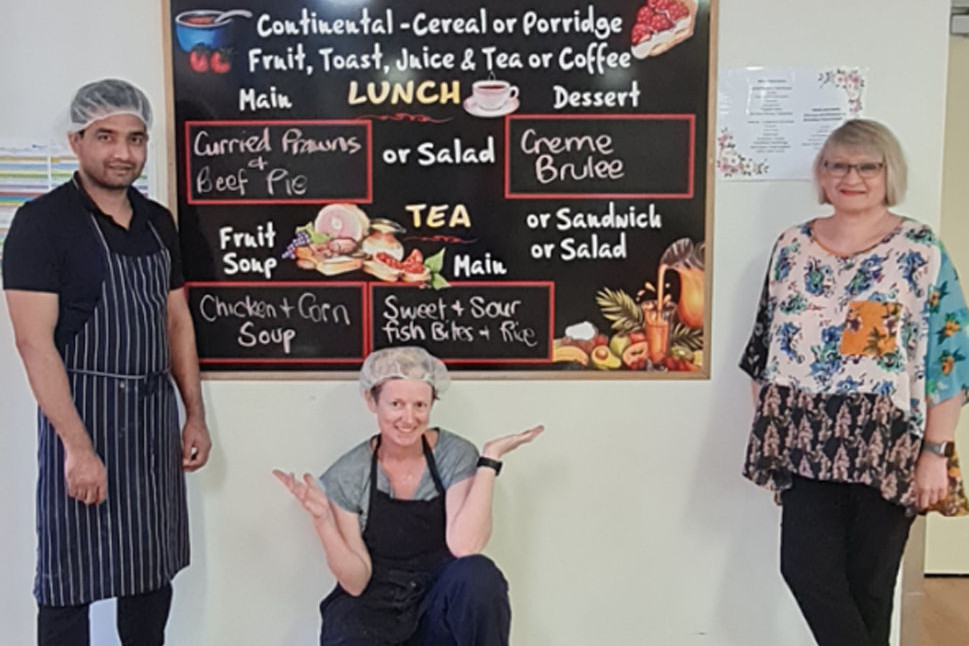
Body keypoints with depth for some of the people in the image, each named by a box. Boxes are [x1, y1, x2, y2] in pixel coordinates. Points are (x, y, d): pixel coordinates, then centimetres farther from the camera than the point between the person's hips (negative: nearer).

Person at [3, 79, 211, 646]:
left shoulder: (158, 221, 9)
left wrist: (195, 416, 10)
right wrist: (77, 446, -22)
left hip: (155, 414, 6)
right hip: (85, 411, -5)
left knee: (153, 575, 14)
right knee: (72, 581, 5)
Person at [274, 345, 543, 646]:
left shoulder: (455, 455, -8)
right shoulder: (346, 476, -7)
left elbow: (464, 548, -23)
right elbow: (355, 582, -8)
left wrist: (490, 458, -23)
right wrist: (321, 519, -23)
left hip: (439, 607, 1)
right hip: (373, 607, 0)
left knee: (478, 574, -31)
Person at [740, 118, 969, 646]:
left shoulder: (922, 252, -4)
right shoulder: (792, 247, 6)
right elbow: (767, 350, 11)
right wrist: (764, 432, 10)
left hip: (886, 446, -3)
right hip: (808, 444, 3)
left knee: (869, 583, 7)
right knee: (805, 569, 0)